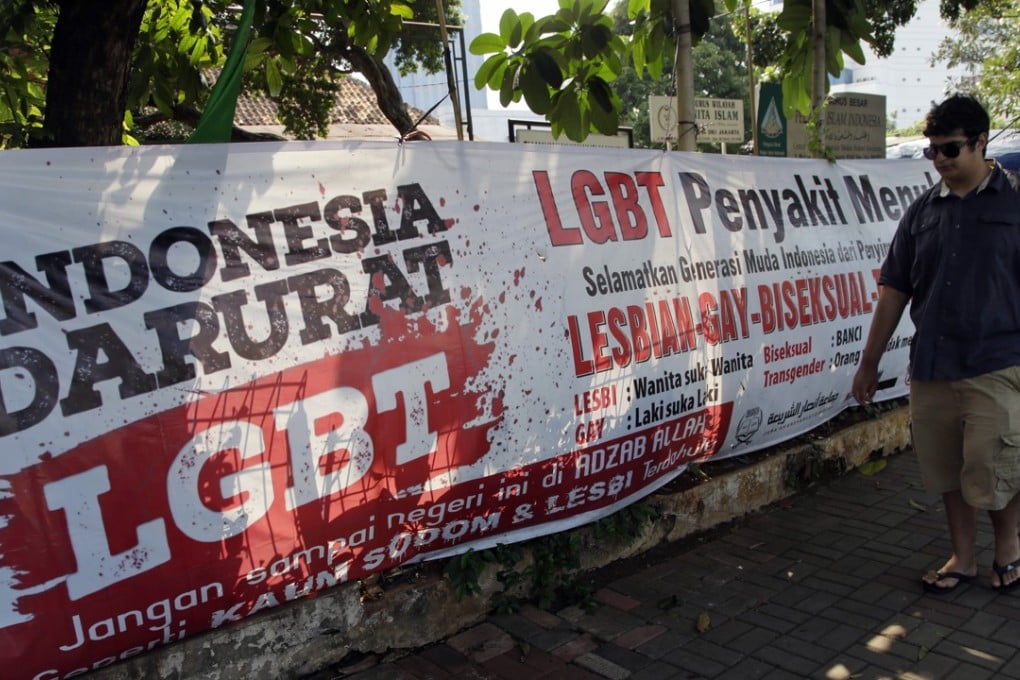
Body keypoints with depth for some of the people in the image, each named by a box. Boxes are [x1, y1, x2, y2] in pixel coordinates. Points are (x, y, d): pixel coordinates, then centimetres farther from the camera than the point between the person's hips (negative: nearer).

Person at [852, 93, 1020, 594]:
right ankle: (963, 558, 30)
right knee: (947, 470, 12)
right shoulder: (923, 211, 9)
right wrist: (869, 360, 11)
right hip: (931, 366, 4)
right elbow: (895, 289, 11)